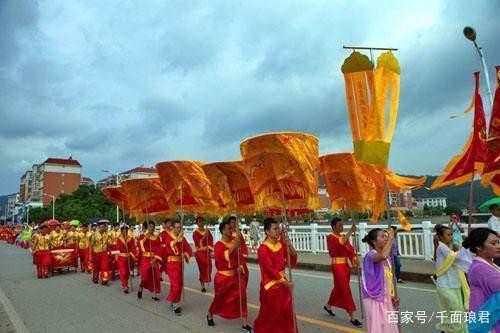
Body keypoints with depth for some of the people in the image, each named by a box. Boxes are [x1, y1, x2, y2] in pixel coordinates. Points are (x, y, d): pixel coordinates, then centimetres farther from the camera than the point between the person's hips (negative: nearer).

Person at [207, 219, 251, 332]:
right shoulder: (218, 245, -15)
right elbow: (222, 256, -34)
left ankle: (244, 323, 5)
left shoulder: (234, 242, 0)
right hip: (223, 277, -4)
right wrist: (233, 247, -43)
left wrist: (240, 267, -3)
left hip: (234, 275, 4)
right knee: (220, 298, 12)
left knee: (241, 296, -4)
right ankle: (210, 315, 41)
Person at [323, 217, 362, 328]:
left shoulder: (344, 236, 10)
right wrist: (351, 231, -32)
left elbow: (350, 249, -1)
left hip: (346, 265, 8)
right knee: (346, 290, -6)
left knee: (339, 288, 19)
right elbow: (341, 242, -31)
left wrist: (354, 260, -17)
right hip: (337, 266, -8)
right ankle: (352, 317, 2)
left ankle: (328, 306, 40)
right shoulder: (330, 237, -12)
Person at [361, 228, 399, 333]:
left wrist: (392, 296, 4)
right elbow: (383, 256, -43)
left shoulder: (386, 258, 7)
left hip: (386, 299, 8)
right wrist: (391, 238, -31)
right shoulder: (370, 255, -19)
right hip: (375, 299, -8)